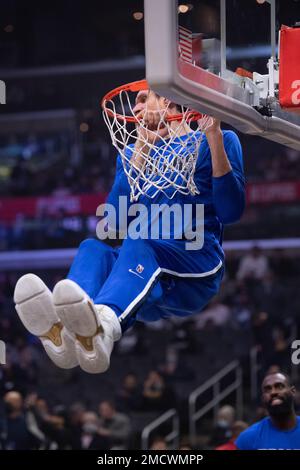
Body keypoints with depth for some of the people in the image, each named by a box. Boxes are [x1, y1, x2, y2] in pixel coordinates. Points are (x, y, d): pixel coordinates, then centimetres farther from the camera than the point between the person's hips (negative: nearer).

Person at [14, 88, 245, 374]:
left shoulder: (219, 141, 13)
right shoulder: (132, 155, 26)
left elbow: (231, 212, -4)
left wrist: (214, 137, -9)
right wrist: (142, 146, 1)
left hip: (198, 271, -4)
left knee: (137, 243, -35)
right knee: (92, 249, -26)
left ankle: (103, 328, -69)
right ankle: (62, 330, -60)